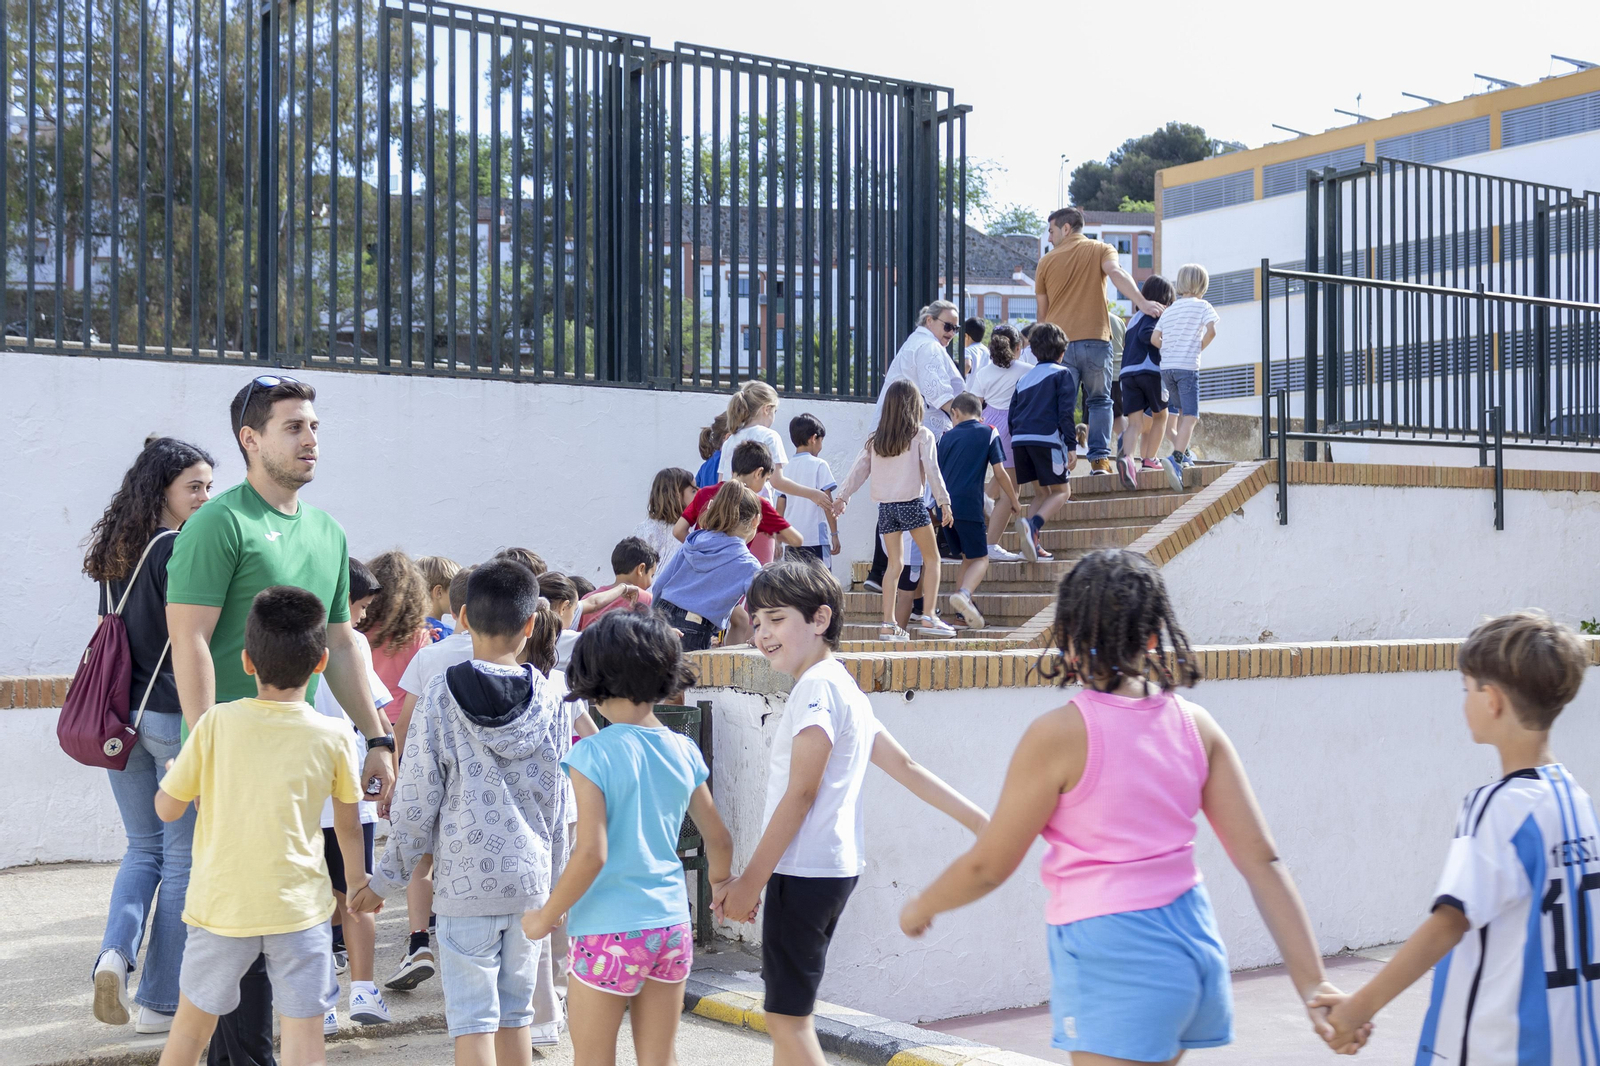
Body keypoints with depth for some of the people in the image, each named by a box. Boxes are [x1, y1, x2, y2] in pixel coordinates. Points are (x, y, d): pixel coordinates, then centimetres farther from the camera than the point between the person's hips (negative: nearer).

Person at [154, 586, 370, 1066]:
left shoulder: (216, 724, -8)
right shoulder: (333, 737, -6)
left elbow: (167, 809, 0)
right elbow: (348, 822, 7)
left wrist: (172, 771, 22)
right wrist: (356, 877, 25)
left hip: (221, 905, 1)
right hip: (300, 905, -1)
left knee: (191, 1024, 18)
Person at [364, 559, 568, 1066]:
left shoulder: (442, 693, -9)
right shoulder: (546, 696, 0)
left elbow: (418, 798, -7)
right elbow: (555, 797, 7)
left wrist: (389, 876, 4)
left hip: (466, 880, -3)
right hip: (530, 877, 3)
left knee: (473, 1018, 1)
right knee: (515, 1012, 14)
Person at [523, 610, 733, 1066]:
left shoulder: (592, 754, -13)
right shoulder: (683, 751, 3)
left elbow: (591, 854, -20)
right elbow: (720, 841, 12)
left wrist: (546, 917, -7)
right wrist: (720, 887, 32)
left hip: (608, 933, -5)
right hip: (671, 926, 5)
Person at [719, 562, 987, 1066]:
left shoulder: (817, 687, -14)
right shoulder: (843, 687, 16)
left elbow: (801, 794, -17)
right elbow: (907, 768, 14)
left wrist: (750, 880, -14)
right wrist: (984, 824, 14)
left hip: (804, 872, -10)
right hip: (830, 868, 10)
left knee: (787, 1016, -6)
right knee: (786, 1011, 16)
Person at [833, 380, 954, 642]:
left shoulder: (876, 439, 9)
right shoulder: (922, 435, -2)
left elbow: (859, 470, 9)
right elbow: (932, 470, -8)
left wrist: (842, 497, 14)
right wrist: (944, 502, -7)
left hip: (885, 506, 4)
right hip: (911, 503, -4)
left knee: (894, 563, 9)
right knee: (931, 558, 7)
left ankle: (889, 623, 3)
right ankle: (929, 617, -2)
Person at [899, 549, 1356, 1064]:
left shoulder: (1059, 734, -14)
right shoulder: (1196, 725, 2)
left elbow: (987, 867, -6)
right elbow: (1261, 858, 0)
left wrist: (922, 907, 13)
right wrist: (1312, 981, 2)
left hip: (1111, 958, -7)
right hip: (1192, 938, 7)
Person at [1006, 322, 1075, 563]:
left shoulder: (1025, 378, 24)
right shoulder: (1063, 373, 6)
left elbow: (1011, 417, 20)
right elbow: (1065, 411, -5)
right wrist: (1071, 445, -7)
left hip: (1020, 439, 6)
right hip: (1047, 438, -6)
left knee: (1043, 492, 16)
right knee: (1062, 491, 3)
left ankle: (1032, 544, 2)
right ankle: (1032, 525, -24)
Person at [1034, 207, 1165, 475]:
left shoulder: (1047, 261, 12)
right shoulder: (1101, 249, 8)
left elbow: (1042, 313, 14)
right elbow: (1116, 273, -14)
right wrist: (1142, 303, -25)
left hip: (1059, 343, 0)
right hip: (1095, 340, 0)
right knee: (1099, 400, 11)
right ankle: (1100, 458, -2)